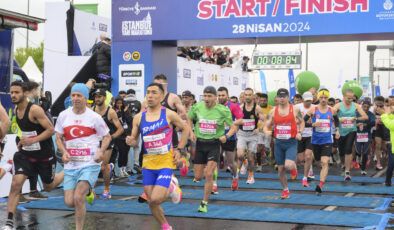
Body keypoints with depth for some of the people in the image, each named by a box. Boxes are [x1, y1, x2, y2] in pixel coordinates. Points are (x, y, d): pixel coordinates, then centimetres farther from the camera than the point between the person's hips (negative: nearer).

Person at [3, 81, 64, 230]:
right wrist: (23, 141, 12)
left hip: (44, 155, -5)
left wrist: (33, 140, -30)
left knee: (48, 187, 15)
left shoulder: (35, 110, -20)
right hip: (26, 153, 5)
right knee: (16, 183, -16)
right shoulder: (16, 110, 3)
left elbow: (51, 130, -21)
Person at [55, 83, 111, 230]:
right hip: (70, 165, 4)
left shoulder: (94, 117, -3)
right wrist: (64, 152, -8)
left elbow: (107, 136, 7)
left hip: (90, 164, -4)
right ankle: (87, 192, 36)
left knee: (78, 198, -20)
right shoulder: (63, 116, 4)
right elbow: (58, 138, 12)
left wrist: (101, 152, -11)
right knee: (69, 202, 2)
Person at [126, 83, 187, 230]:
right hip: (148, 163, 4)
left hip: (165, 162, -4)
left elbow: (185, 129, 9)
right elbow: (134, 140, 11)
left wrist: (179, 149, 2)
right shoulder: (139, 118, 3)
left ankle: (171, 187, 13)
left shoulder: (169, 115, -5)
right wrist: (130, 142, -12)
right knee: (151, 203, 6)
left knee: (156, 199, -18)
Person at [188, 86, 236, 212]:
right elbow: (189, 119, 16)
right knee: (198, 177, 4)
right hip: (200, 143, 2)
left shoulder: (223, 110, -9)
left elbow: (233, 127, -2)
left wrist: (226, 136, -22)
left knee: (209, 175, -13)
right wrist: (191, 132, -1)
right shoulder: (197, 107, -3)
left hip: (214, 144, -2)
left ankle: (204, 203, 3)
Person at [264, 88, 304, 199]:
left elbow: (302, 122, 12)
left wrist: (299, 132, -6)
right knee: (280, 169, 7)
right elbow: (266, 126, 8)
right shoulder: (273, 111, 4)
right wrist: (266, 131, -15)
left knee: (288, 165, -23)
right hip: (278, 142, 3)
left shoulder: (295, 109, -2)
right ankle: (285, 191, 26)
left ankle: (294, 167, 16)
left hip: (291, 142, -3)